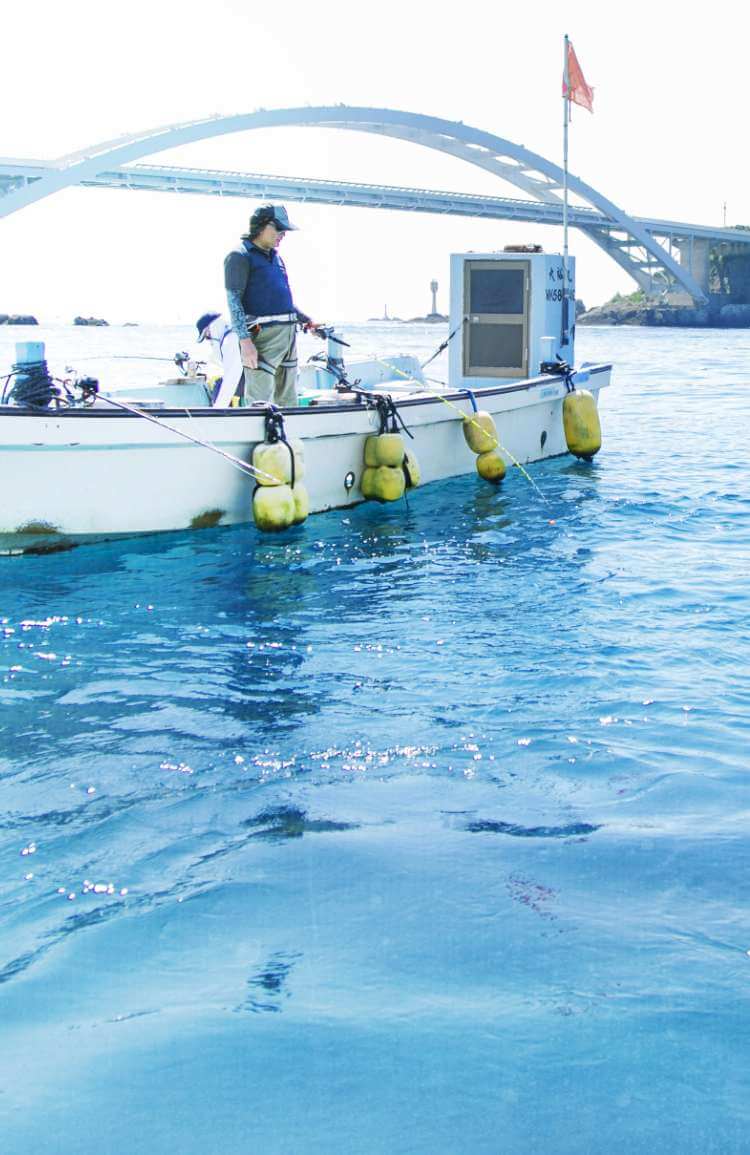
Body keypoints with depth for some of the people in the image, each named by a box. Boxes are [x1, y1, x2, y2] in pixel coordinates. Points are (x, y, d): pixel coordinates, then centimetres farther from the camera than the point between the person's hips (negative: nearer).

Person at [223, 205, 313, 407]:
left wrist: (306, 320, 23)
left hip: (289, 333, 9)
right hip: (263, 335, -9)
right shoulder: (240, 256, -5)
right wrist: (245, 341, -20)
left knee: (288, 400, 10)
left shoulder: (275, 257, 20)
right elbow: (233, 301, -12)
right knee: (259, 402, -13)